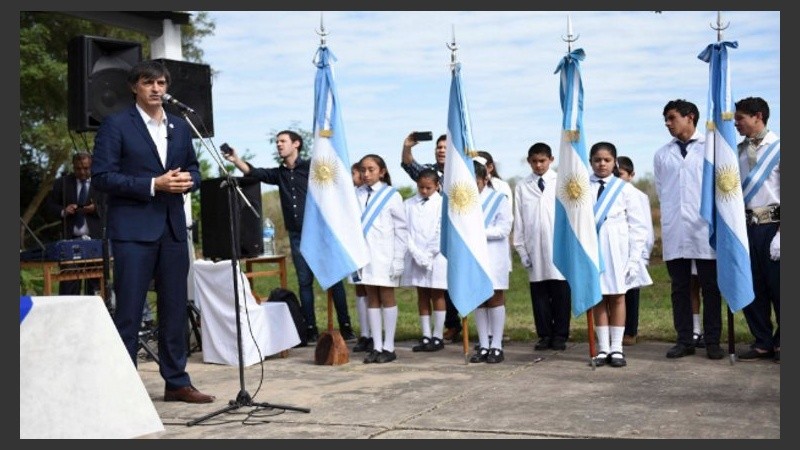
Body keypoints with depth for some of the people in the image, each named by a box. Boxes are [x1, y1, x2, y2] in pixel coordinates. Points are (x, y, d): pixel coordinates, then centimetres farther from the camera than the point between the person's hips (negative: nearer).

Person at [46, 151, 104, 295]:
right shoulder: (62, 183, 11)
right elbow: (51, 206, 13)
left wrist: (95, 209, -15)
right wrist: (63, 211, -8)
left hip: (95, 240, -1)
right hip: (70, 239, 1)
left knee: (94, 283, 0)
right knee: (68, 284, -2)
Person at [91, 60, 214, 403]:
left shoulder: (180, 127, 15)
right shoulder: (116, 125, -3)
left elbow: (193, 170, 21)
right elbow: (101, 177, -9)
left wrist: (188, 179, -4)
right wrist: (153, 185, -16)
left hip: (173, 227, 6)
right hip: (133, 228, -5)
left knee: (175, 308, 9)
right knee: (128, 310, -4)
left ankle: (176, 382, 18)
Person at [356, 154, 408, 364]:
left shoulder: (391, 195, -4)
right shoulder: (357, 195, 6)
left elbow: (401, 229, -3)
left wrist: (398, 259, -8)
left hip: (385, 256, -4)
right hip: (364, 254, 4)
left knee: (387, 297, 3)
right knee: (372, 299, 7)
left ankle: (389, 347, 9)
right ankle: (376, 346, 13)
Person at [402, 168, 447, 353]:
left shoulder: (443, 204, -1)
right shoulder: (408, 205, 7)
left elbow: (442, 233, -6)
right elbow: (405, 232, 0)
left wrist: (428, 255, -11)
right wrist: (417, 253, -11)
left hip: (437, 257, -3)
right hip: (415, 257, 3)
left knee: (437, 295, 2)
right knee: (422, 295, 7)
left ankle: (438, 337, 6)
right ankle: (426, 336, 11)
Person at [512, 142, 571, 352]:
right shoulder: (522, 187, 6)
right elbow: (518, 220, 8)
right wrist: (520, 248, 4)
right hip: (534, 248, 1)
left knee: (560, 293, 1)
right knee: (539, 293, 5)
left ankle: (560, 335, 10)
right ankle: (544, 335, 13)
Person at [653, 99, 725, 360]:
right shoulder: (661, 155, 12)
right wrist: (670, 216, 13)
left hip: (705, 229, -3)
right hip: (674, 231, 3)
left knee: (711, 287, 2)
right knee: (679, 287, 6)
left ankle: (712, 341, 9)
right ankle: (684, 341, 12)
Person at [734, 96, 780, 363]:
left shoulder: (777, 148, -4)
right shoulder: (738, 152, 12)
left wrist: (781, 233, -13)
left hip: (772, 224, -5)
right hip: (746, 226, 5)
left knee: (778, 286, 1)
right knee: (751, 287, 8)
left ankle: (782, 343, 16)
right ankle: (763, 342, 19)